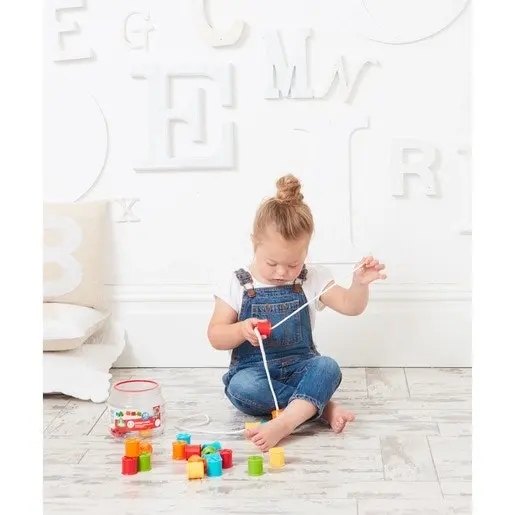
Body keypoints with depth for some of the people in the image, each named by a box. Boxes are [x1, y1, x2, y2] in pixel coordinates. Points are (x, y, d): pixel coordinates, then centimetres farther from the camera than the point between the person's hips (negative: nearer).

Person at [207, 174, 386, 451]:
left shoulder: (312, 280, 2)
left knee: (328, 367, -31)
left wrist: (360, 284, -25)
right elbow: (215, 337, -1)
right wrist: (242, 330, -22)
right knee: (242, 387, -35)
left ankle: (283, 423, -48)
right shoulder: (236, 284, -3)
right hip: (254, 370, -1)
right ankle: (320, 406, -25)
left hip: (299, 367, 1)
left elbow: (349, 306, -3)